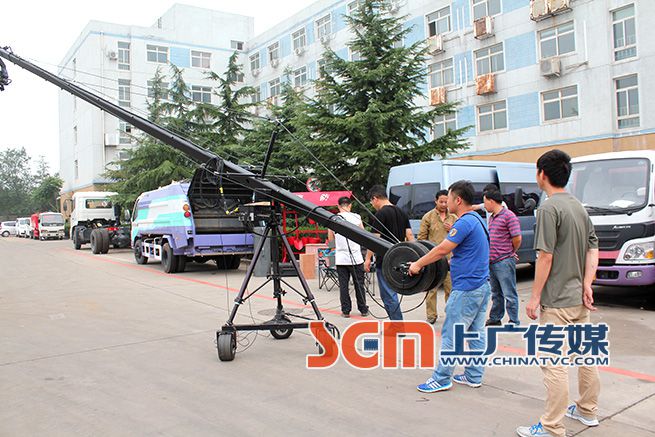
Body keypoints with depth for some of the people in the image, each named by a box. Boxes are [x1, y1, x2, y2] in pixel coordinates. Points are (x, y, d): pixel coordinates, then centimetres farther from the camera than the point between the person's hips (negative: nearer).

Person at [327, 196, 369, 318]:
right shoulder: (356, 217, -4)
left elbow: (330, 238, 8)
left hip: (340, 258, 1)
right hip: (356, 257, 0)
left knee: (343, 285, 6)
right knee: (359, 284, 9)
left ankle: (346, 310, 9)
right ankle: (363, 309, 16)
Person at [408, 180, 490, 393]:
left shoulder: (465, 222, -17)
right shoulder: (477, 219, 15)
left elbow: (443, 249, -21)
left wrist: (418, 264, -10)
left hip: (466, 289, -10)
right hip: (482, 285, 10)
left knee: (451, 335, -2)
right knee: (477, 333, 13)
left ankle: (441, 379, 5)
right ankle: (474, 376, 21)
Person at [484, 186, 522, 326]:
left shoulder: (509, 216, -12)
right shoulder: (491, 217, 15)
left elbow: (517, 238, -15)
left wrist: (511, 252, 0)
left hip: (504, 262, -9)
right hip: (492, 261, 9)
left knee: (509, 294, -2)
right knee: (496, 293, 18)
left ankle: (514, 322, 5)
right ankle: (495, 319, 28)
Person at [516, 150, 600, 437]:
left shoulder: (549, 208, -16)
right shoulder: (579, 206, 12)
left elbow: (546, 256, -19)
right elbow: (593, 248, 11)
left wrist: (535, 297, -14)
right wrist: (587, 284, 3)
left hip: (557, 300, -9)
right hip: (579, 297, 9)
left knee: (554, 363, -3)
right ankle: (588, 411, 36)